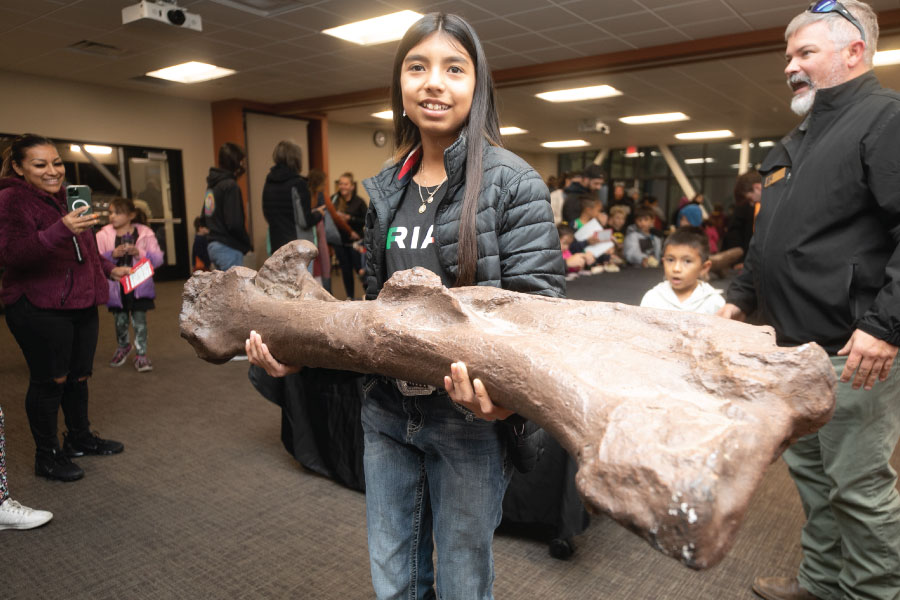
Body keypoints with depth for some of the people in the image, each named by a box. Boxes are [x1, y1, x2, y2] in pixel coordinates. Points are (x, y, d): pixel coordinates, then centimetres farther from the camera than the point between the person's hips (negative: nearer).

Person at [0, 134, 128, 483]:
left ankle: (80, 438, 33)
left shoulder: (64, 197, 17)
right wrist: (61, 229, -37)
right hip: (39, 309, -8)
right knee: (50, 380, -1)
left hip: (80, 303, 8)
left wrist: (109, 269, 22)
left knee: (79, 375, 15)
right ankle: (47, 456, 15)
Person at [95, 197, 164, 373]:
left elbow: (158, 258, -7)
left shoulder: (144, 233, -3)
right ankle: (123, 347, 37)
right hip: (116, 285, 2)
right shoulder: (103, 235, 0)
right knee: (120, 320, 13)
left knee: (139, 320, 0)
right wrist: (113, 254, -22)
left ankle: (141, 353, 10)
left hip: (139, 284, -2)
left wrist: (139, 253, -21)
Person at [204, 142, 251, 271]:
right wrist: (248, 242, -6)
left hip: (213, 245, 9)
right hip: (228, 248, -9)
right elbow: (234, 224, -20)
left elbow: (204, 217, 19)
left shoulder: (212, 184, 13)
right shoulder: (230, 186, -14)